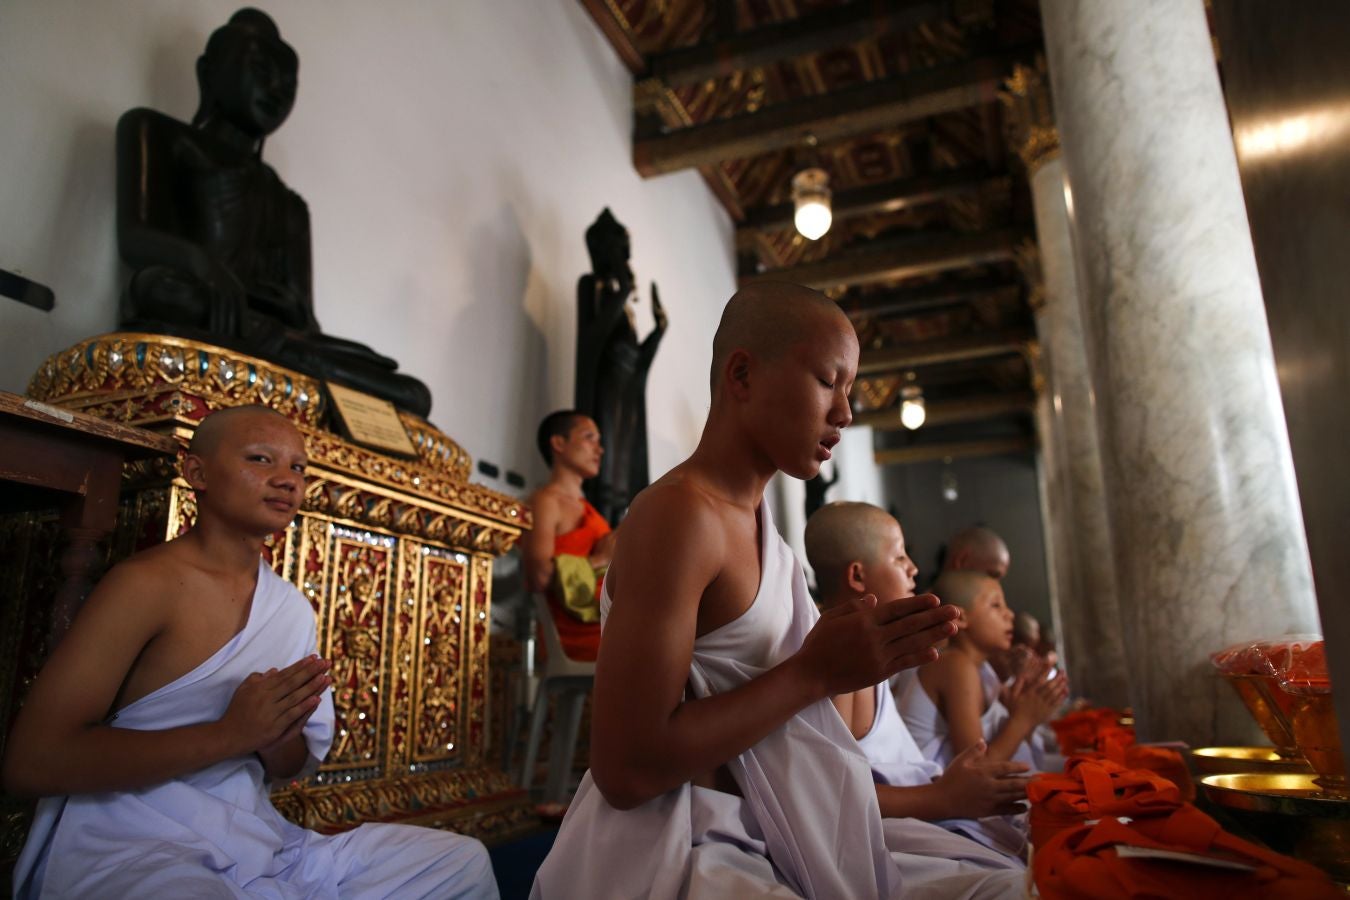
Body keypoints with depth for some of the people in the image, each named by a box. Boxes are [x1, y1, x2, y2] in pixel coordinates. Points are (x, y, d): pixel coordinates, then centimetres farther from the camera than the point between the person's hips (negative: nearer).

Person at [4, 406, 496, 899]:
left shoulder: (296, 610, 8)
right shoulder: (147, 582, -12)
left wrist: (279, 737, -10)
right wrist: (230, 733, -22)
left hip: (254, 846, 7)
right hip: (123, 852, -7)